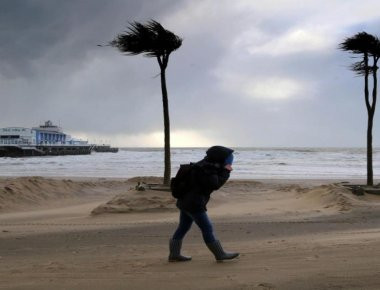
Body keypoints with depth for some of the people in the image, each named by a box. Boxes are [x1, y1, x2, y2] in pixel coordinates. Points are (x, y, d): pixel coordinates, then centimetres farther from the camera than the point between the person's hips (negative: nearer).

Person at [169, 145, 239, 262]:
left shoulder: (206, 165, 12)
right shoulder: (205, 169, -18)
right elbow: (215, 184, -21)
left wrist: (223, 171, 4)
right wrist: (225, 172, -13)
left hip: (185, 202, 10)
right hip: (194, 204, -10)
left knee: (183, 227, 13)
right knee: (207, 228, -3)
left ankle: (174, 254, 18)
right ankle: (220, 254, 3)